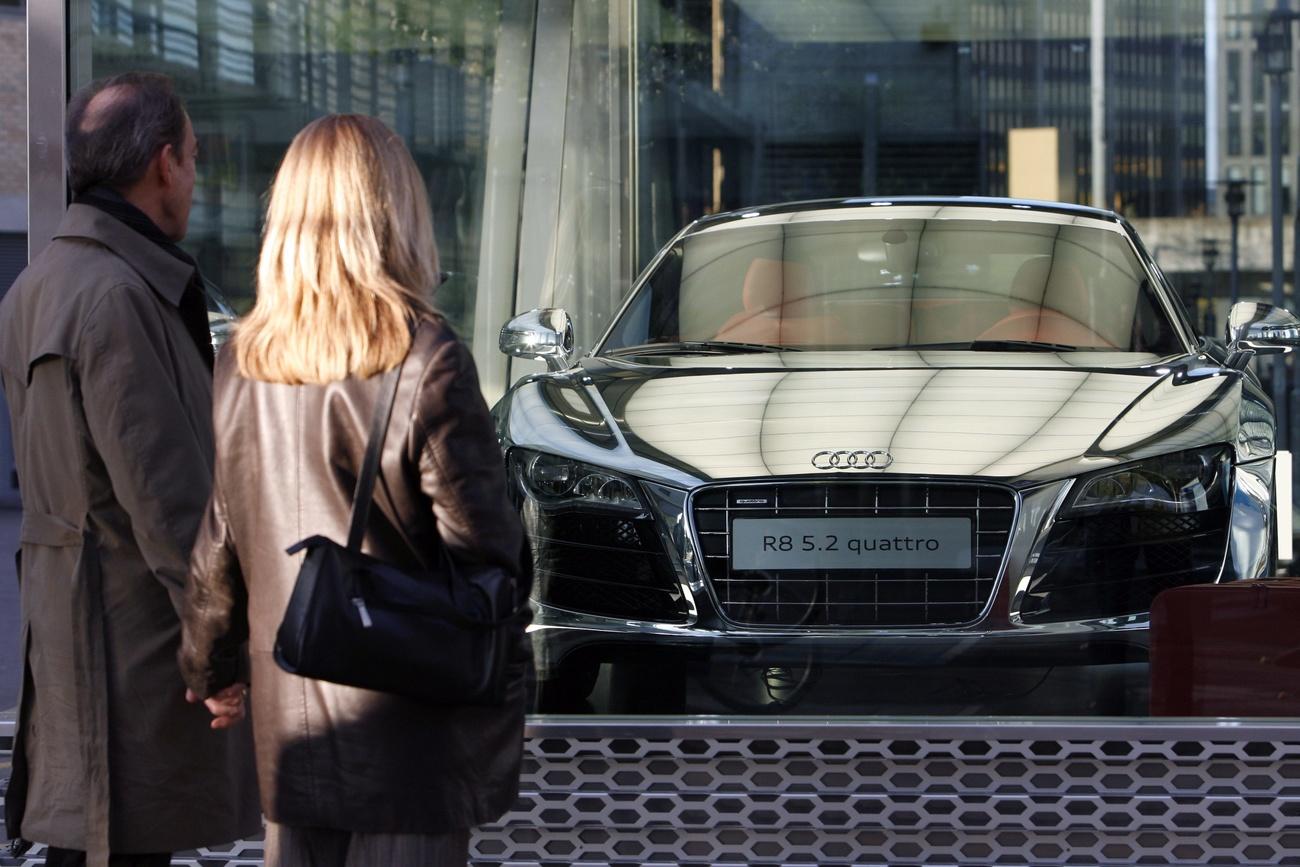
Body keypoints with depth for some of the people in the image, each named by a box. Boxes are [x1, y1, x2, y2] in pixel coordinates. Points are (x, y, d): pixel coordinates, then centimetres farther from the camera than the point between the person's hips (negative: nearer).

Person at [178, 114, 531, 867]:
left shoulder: (244, 363, 2)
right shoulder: (426, 361, -14)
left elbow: (212, 543, 8)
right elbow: (479, 544, -13)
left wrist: (210, 668, 21)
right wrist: (508, 684, -2)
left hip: (287, 720, 5)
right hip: (408, 721, -5)